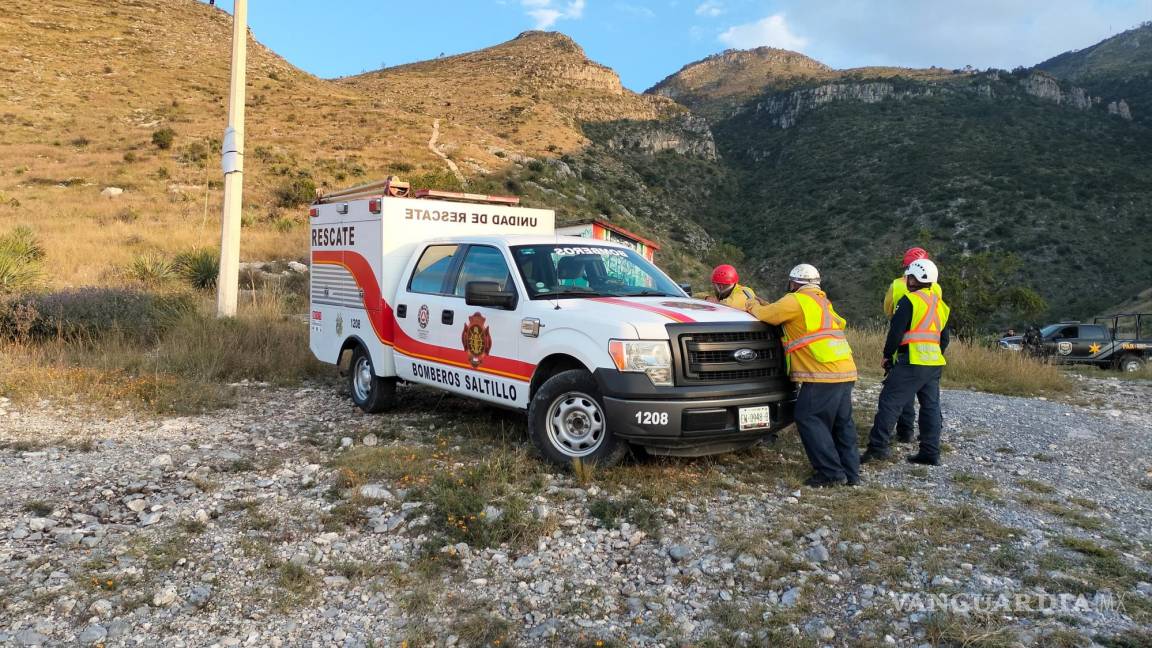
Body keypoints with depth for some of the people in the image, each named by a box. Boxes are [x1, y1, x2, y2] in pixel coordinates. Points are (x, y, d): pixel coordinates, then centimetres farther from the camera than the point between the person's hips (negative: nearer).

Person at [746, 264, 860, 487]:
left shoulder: (796, 300, -3)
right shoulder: (822, 301, 25)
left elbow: (763, 315, -1)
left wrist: (753, 305, 19)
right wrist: (762, 305, 27)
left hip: (823, 373, -9)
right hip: (846, 370, 9)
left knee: (809, 419, -4)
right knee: (842, 422, 13)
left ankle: (831, 472, -6)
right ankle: (851, 473, 17)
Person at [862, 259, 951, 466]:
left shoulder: (910, 300, -9)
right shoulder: (940, 305, 17)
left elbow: (896, 331, -12)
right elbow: (944, 338, 23)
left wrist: (887, 354, 0)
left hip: (912, 363, -8)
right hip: (934, 364, 8)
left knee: (889, 402, -7)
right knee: (931, 406, 11)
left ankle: (877, 447, -11)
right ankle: (931, 453, 14)